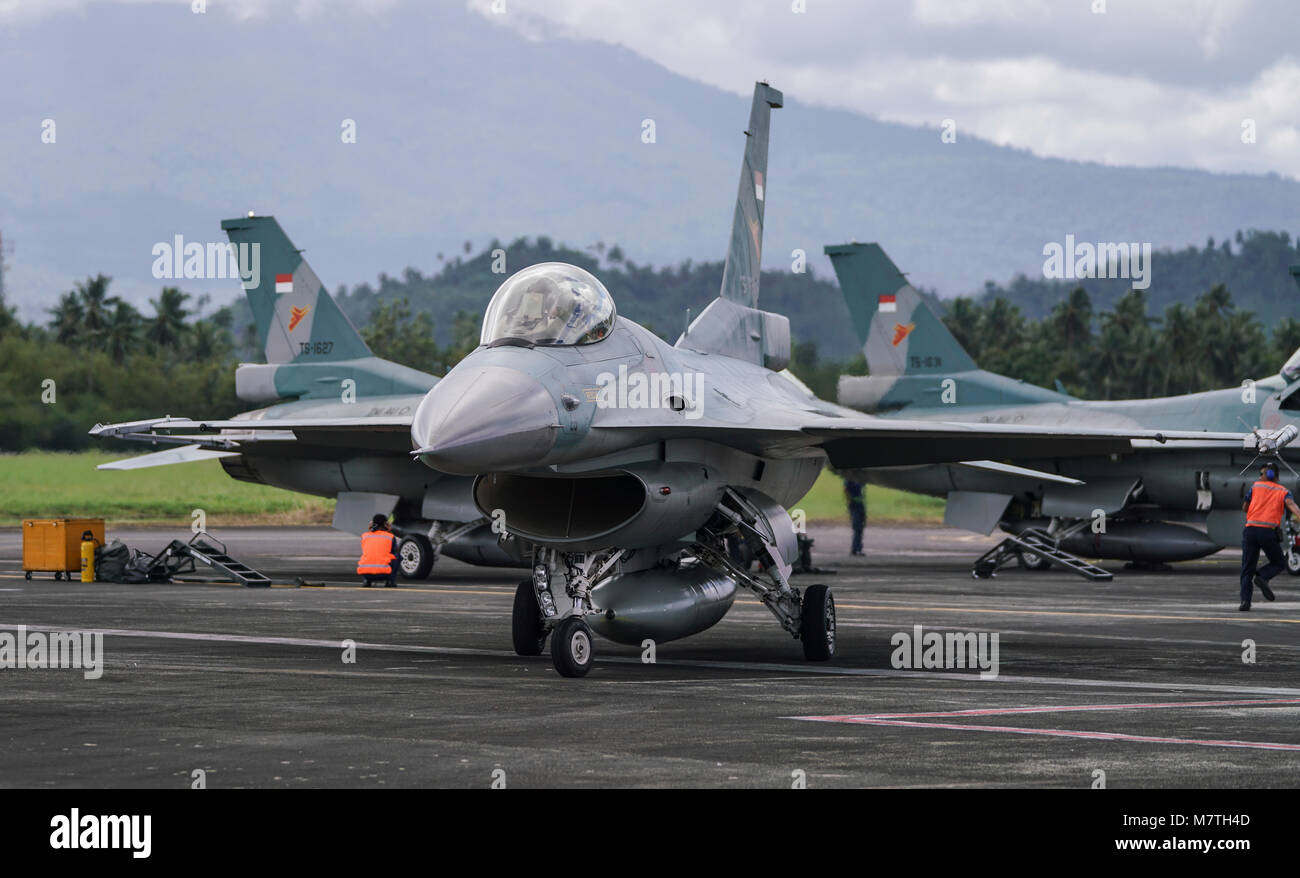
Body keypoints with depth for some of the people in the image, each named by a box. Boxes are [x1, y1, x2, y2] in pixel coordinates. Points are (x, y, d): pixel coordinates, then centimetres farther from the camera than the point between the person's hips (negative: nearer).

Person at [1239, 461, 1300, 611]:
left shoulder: (1255, 487, 14)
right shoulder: (1283, 492, 12)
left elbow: (1245, 507, 21)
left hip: (1250, 529, 1)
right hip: (1268, 531, -1)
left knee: (1247, 568, 6)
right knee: (1279, 563, 16)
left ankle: (1245, 600, -5)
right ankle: (1262, 577, -12)